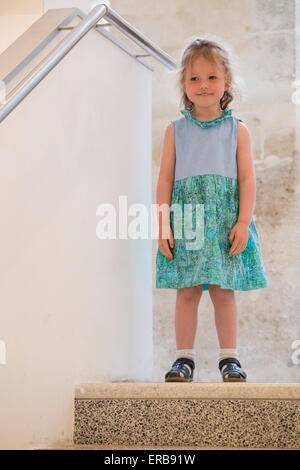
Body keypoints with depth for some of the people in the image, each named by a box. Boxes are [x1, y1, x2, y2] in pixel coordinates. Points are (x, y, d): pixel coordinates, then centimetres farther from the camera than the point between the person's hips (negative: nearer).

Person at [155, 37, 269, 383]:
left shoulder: (237, 130, 7)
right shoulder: (176, 130, 8)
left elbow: (247, 178, 3)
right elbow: (165, 179, 7)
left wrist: (243, 223, -7)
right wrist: (163, 224, -1)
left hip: (225, 221, 0)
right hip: (185, 218, 1)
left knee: (223, 290, 0)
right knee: (187, 290, -1)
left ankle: (229, 358, 10)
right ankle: (184, 358, 7)